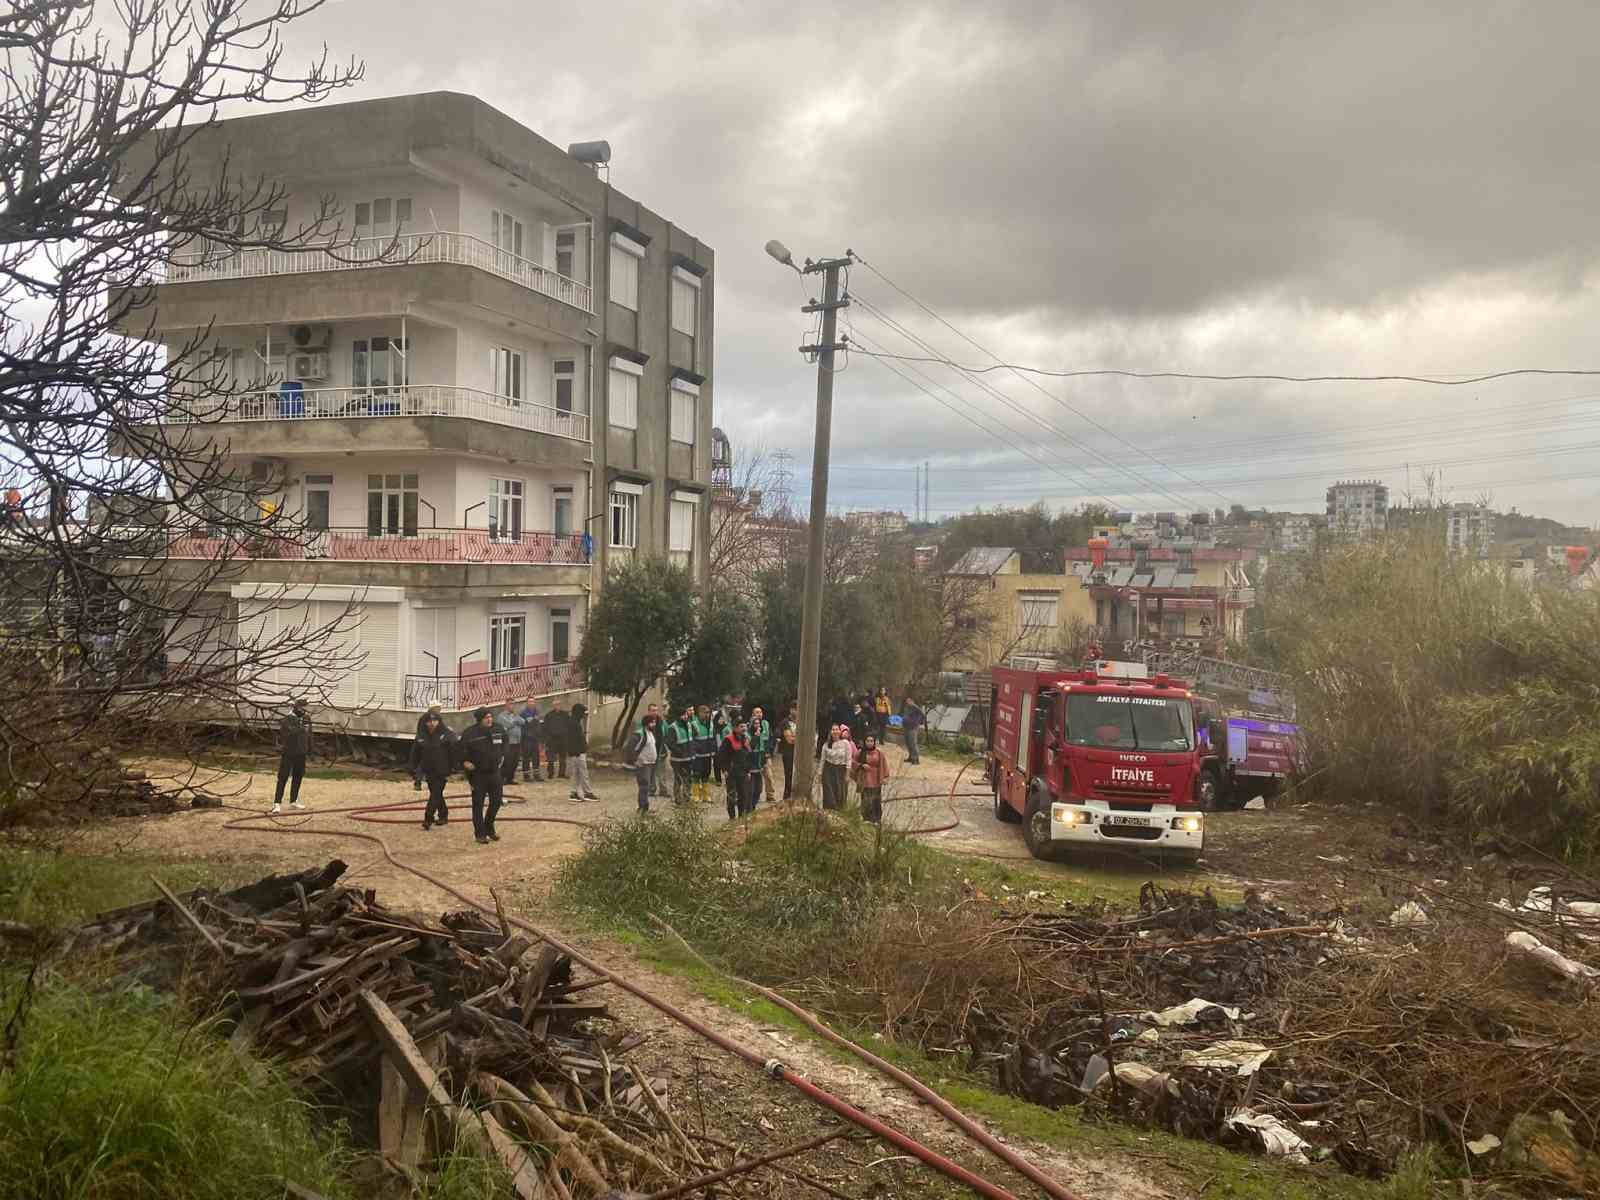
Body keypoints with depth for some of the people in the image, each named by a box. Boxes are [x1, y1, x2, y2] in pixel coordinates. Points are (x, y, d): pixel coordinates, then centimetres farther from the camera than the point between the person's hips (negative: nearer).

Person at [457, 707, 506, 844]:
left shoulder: (499, 729, -1)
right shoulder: (470, 734, -16)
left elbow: (504, 744, 18)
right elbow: (462, 750, -9)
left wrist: (502, 756, 12)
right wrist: (465, 762, -20)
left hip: (495, 771, 4)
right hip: (478, 774, -4)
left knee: (496, 801, 10)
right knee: (478, 804, 1)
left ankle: (489, 827, 30)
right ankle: (480, 833, 12)